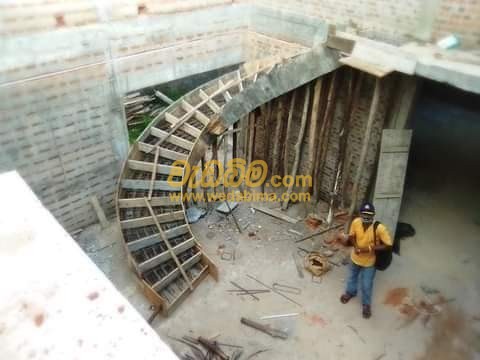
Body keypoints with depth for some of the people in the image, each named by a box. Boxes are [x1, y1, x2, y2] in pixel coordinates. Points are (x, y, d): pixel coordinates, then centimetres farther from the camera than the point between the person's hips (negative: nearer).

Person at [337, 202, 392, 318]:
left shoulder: (380, 228, -31)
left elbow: (388, 245, -23)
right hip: (355, 257, 3)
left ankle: (366, 304, 43)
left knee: (366, 285, 15)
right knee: (352, 277, 28)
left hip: (369, 262, -3)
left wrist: (370, 248, -30)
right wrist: (355, 246, -25)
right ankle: (350, 292, 58)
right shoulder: (355, 222, -21)